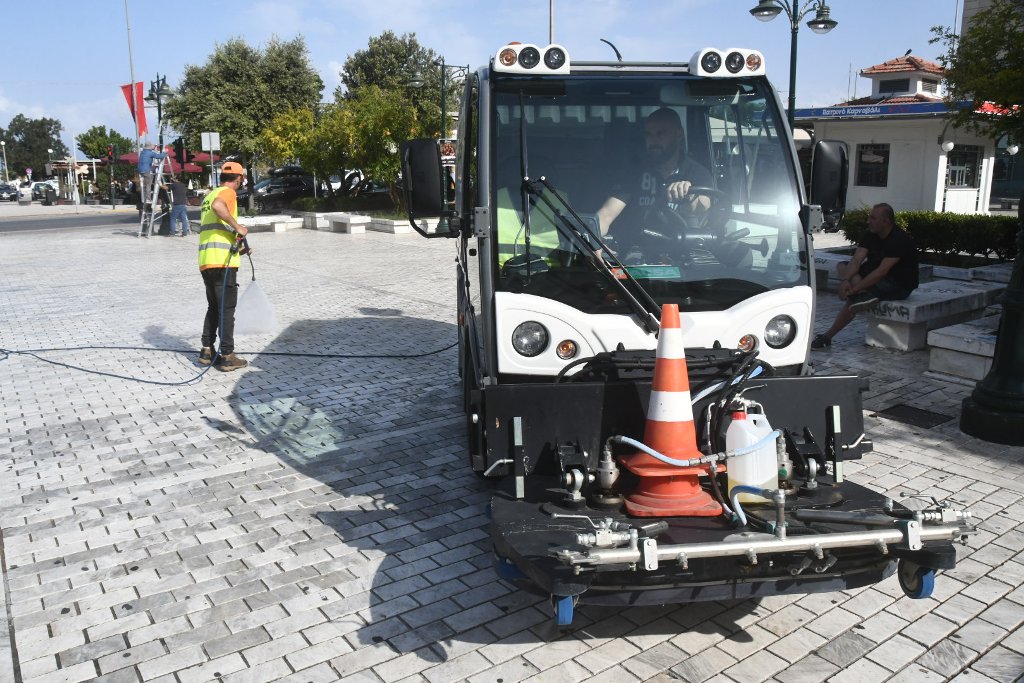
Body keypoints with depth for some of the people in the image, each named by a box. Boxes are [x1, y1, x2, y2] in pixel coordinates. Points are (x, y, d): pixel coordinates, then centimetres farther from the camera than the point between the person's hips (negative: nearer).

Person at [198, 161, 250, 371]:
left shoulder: (209, 195, 24)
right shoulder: (227, 193, -2)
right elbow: (217, 206, -27)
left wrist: (237, 248, 38)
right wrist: (237, 227, -19)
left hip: (205, 262, 8)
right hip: (223, 261, -8)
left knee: (214, 307, 18)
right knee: (227, 309, -3)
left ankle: (207, 351, 18)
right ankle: (227, 357, 0)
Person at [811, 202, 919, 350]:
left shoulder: (899, 240, -22)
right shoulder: (871, 236, 2)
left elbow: (882, 271, -29)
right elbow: (856, 260, -9)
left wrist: (855, 288, -32)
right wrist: (846, 280, -28)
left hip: (899, 285, -9)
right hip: (878, 278, 9)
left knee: (853, 300, -27)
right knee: (842, 266, -4)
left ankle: (826, 339, -20)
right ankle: (865, 294, -19)